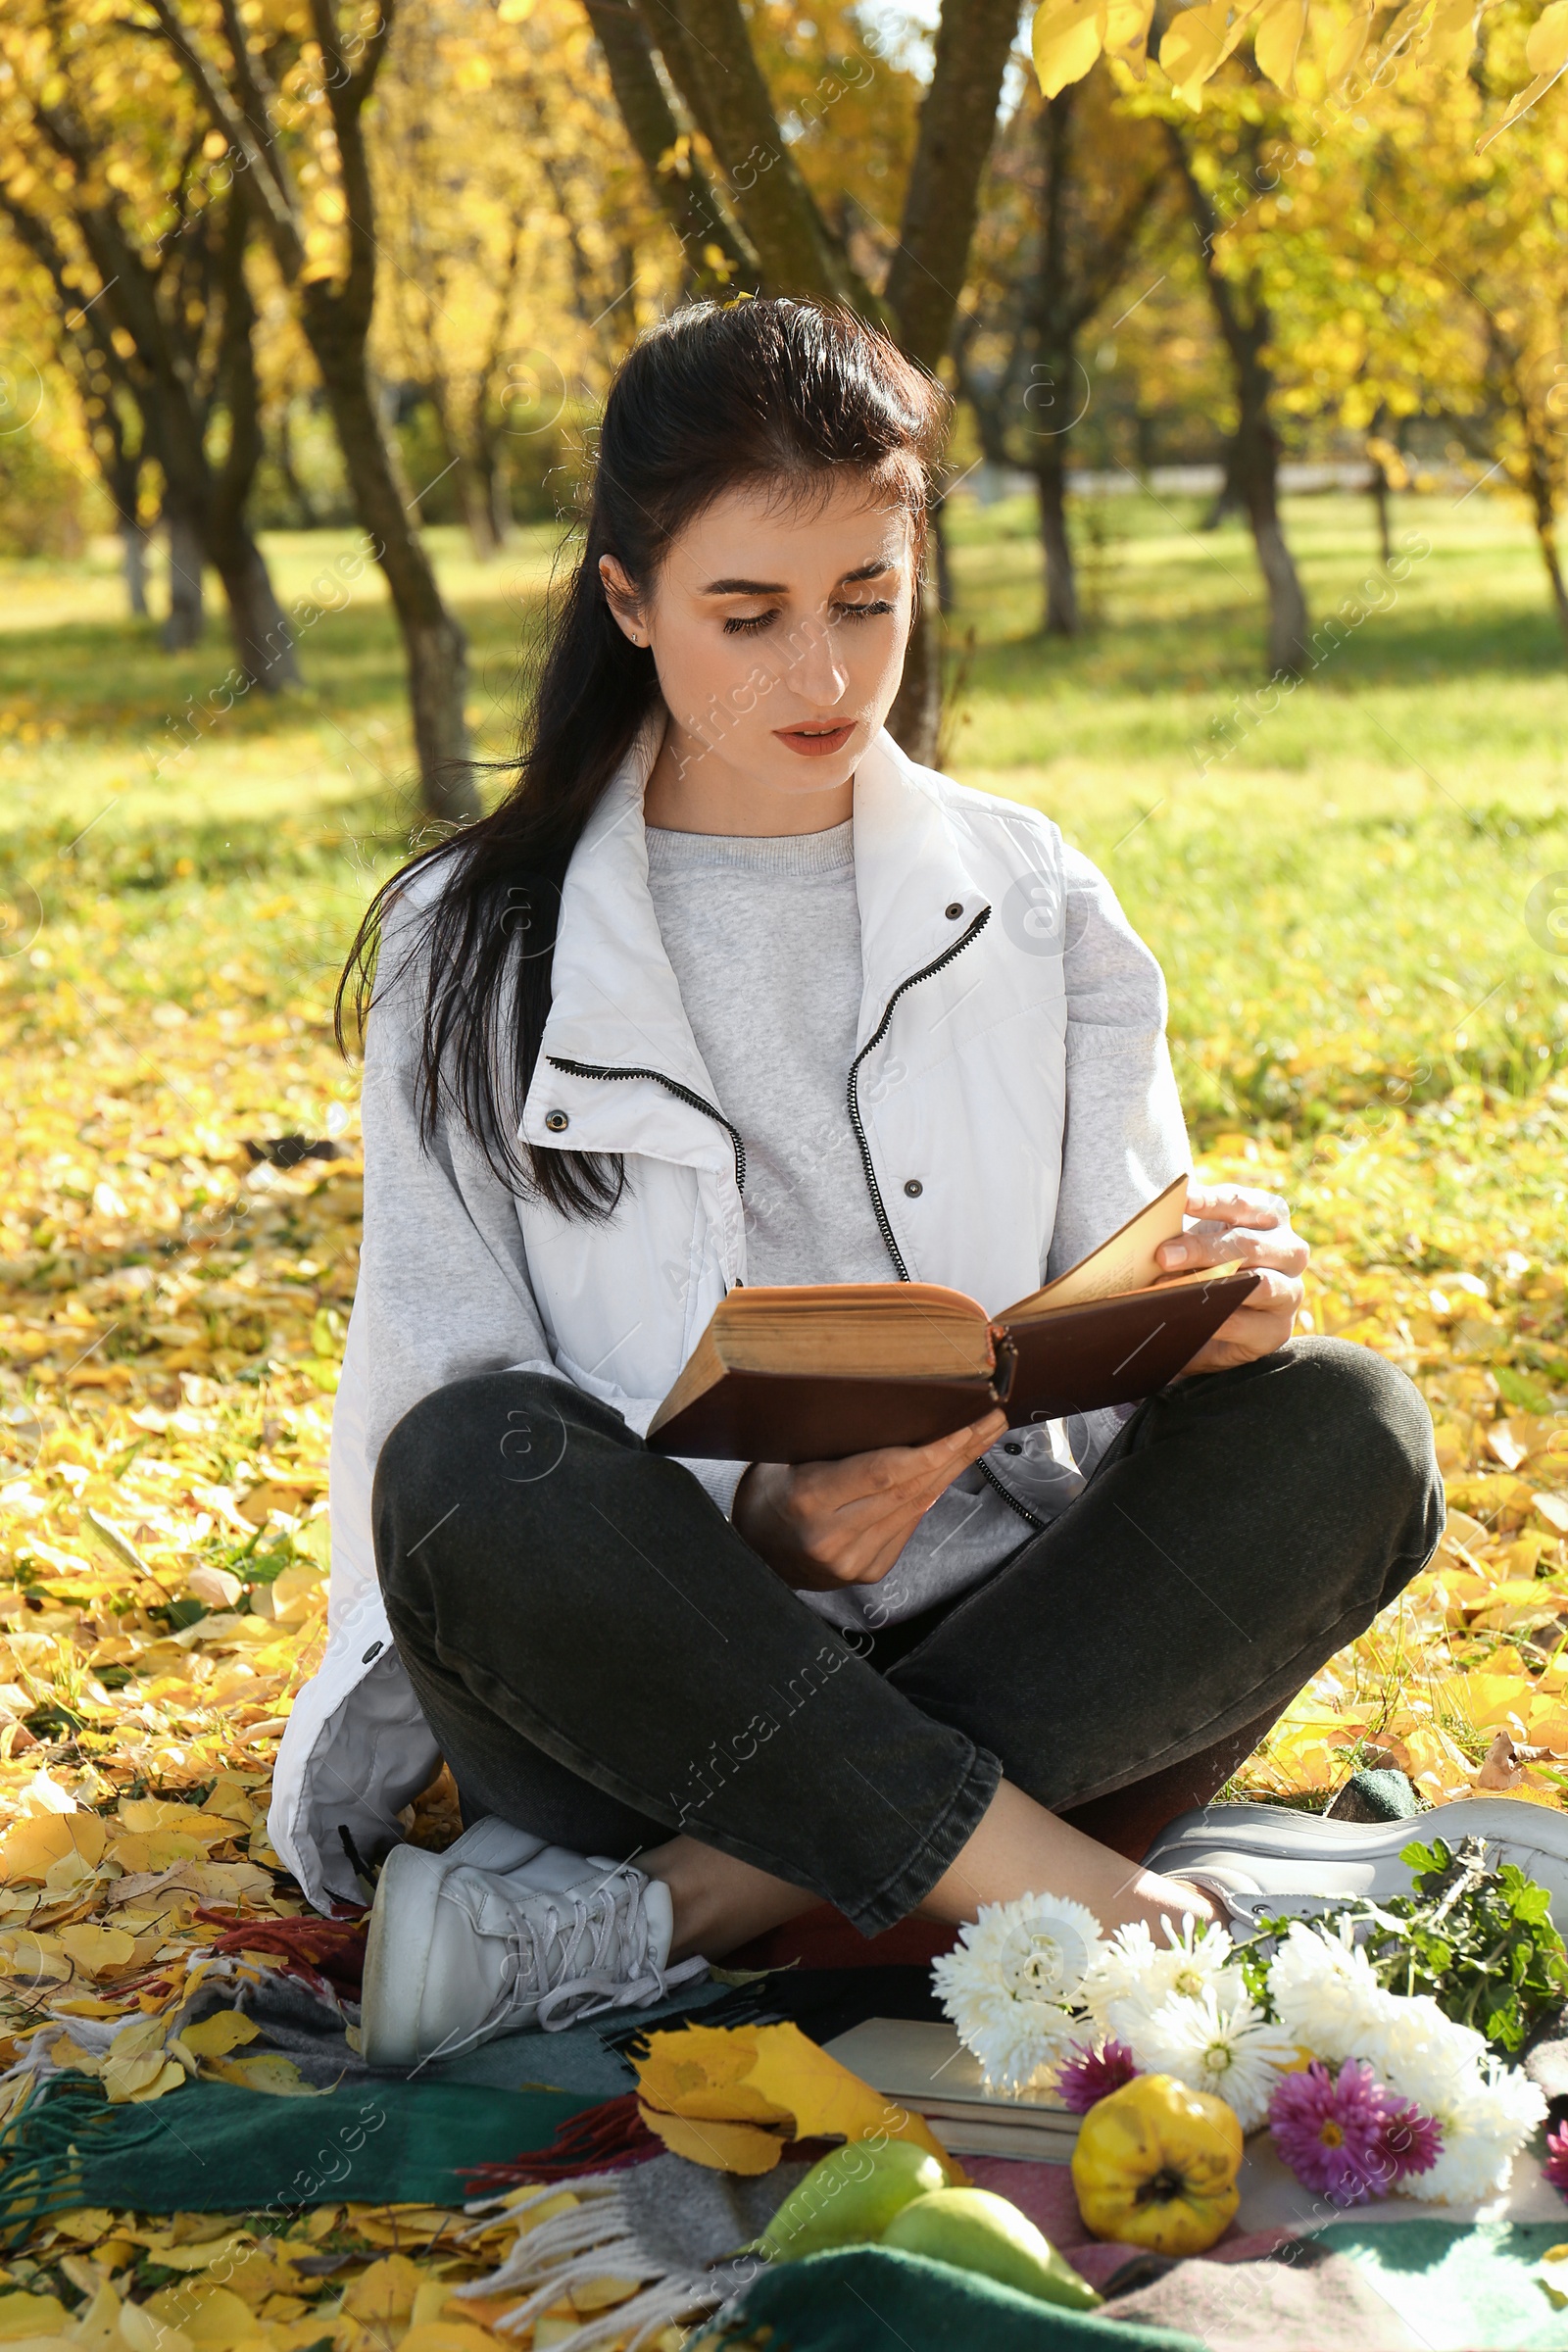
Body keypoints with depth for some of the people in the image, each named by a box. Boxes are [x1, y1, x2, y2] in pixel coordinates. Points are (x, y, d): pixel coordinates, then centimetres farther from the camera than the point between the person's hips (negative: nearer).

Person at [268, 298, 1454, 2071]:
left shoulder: (1034, 906, 11)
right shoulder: (471, 949, 3)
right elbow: (449, 1404, -3)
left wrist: (1215, 1307, -18)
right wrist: (765, 1522, -21)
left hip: (991, 1650, 3)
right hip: (646, 1676, -2)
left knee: (1344, 1429, -23)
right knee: (480, 1466, -33)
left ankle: (678, 1911, -29)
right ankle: (1053, 1885, -27)